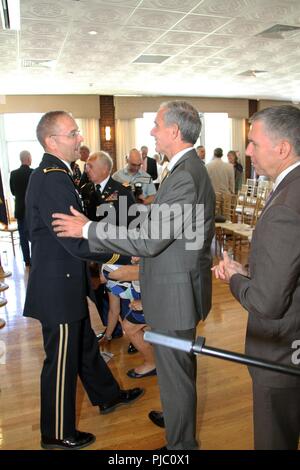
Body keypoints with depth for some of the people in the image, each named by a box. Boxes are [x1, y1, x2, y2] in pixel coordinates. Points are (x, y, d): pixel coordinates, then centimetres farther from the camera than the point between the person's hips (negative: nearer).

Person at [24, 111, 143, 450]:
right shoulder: (53, 180, -24)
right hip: (58, 287, -10)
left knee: (84, 344, 25)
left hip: (64, 282, 10)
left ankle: (107, 396, 46)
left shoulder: (53, 174, 8)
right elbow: (77, 243, -26)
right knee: (62, 361, 7)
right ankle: (57, 434, 28)